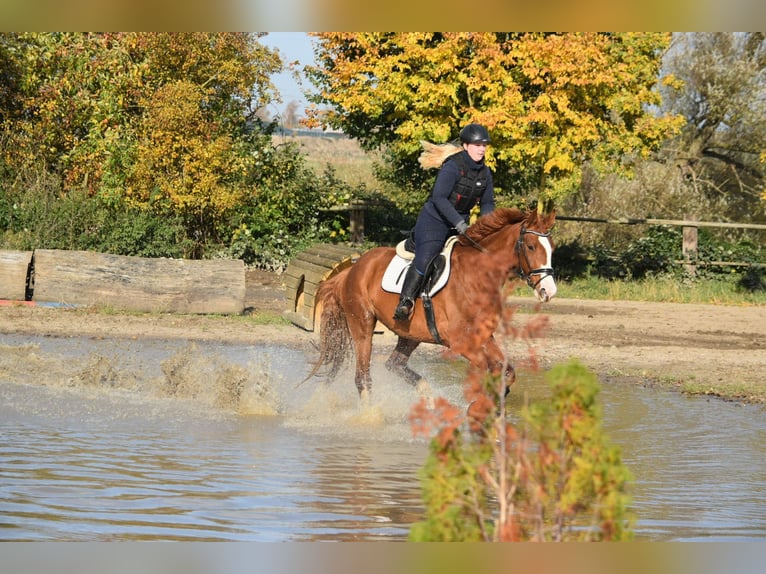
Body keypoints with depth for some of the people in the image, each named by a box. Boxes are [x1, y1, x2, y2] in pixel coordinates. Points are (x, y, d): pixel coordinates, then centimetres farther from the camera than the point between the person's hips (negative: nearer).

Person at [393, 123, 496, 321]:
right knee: (425, 259, -24)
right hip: (434, 221, -7)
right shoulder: (453, 167, -18)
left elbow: (487, 204, 14)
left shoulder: (484, 173, 4)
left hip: (460, 225, 7)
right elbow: (439, 197, -25)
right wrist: (459, 223, -29)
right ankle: (405, 303, -20)